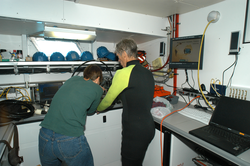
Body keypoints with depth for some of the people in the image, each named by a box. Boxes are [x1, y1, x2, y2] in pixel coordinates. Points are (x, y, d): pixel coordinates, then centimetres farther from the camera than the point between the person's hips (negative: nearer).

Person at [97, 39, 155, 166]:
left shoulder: (124, 73, -18)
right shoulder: (148, 73, 7)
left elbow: (108, 100, -7)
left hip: (135, 131, -8)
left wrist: (97, 108, 14)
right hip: (148, 128, 8)